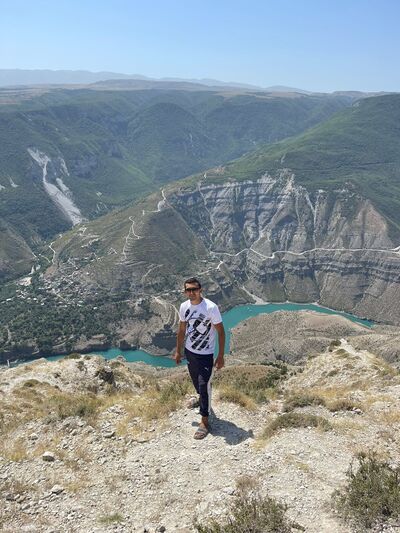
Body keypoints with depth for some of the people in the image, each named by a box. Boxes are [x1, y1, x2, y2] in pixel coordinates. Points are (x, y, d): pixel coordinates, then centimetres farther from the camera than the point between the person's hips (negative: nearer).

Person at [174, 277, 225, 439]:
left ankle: (204, 422, 10)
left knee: (204, 385, -3)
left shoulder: (211, 307, -23)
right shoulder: (184, 307, -6)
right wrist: (178, 351, 11)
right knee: (195, 380, 26)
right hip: (189, 351, 6)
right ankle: (201, 398, 55)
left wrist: (221, 356, -17)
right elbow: (181, 330, 8)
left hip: (205, 354, -6)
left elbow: (221, 332, -16)